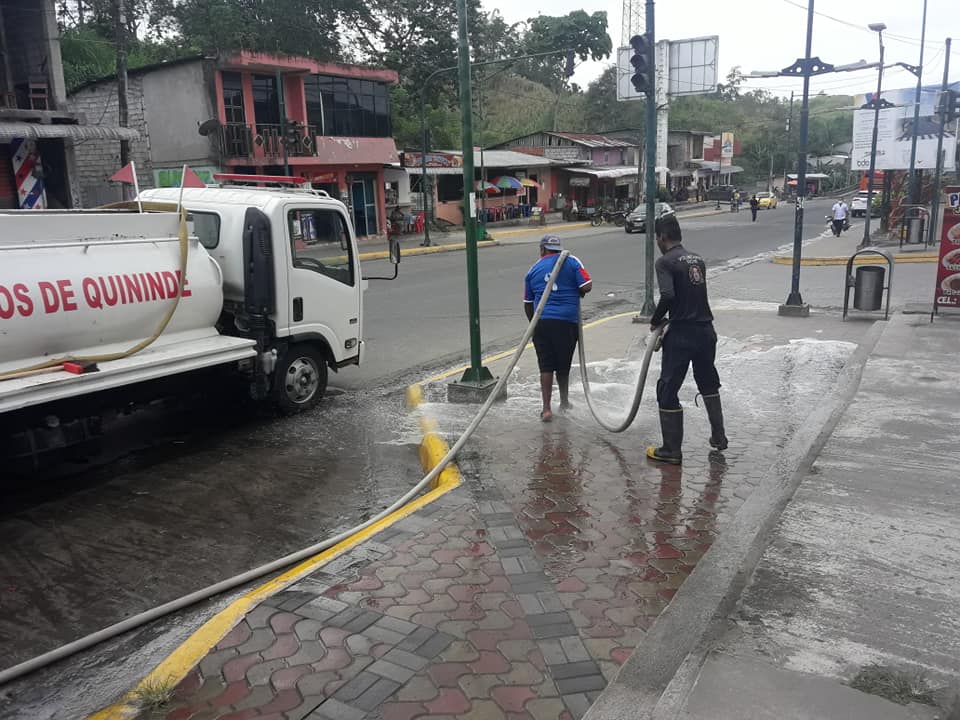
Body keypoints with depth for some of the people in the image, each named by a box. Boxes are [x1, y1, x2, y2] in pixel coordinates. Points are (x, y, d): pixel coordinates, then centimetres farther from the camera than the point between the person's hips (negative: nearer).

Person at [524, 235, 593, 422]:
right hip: (568, 322, -1)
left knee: (546, 366, 6)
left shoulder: (533, 270, 11)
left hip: (541, 322, 1)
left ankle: (546, 409, 1)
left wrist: (534, 324, 27)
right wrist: (576, 293, 17)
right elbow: (587, 286, -5)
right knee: (563, 365, 14)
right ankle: (564, 403, 31)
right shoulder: (571, 262, 4)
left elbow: (528, 303, 15)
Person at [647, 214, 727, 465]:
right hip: (706, 330, 7)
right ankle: (718, 436, 35)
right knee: (708, 383, 25)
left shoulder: (665, 261, -11)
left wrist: (655, 321, -9)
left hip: (682, 333, -7)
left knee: (667, 390, 2)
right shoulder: (698, 259, 12)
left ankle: (672, 450, 5)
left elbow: (668, 295, -25)